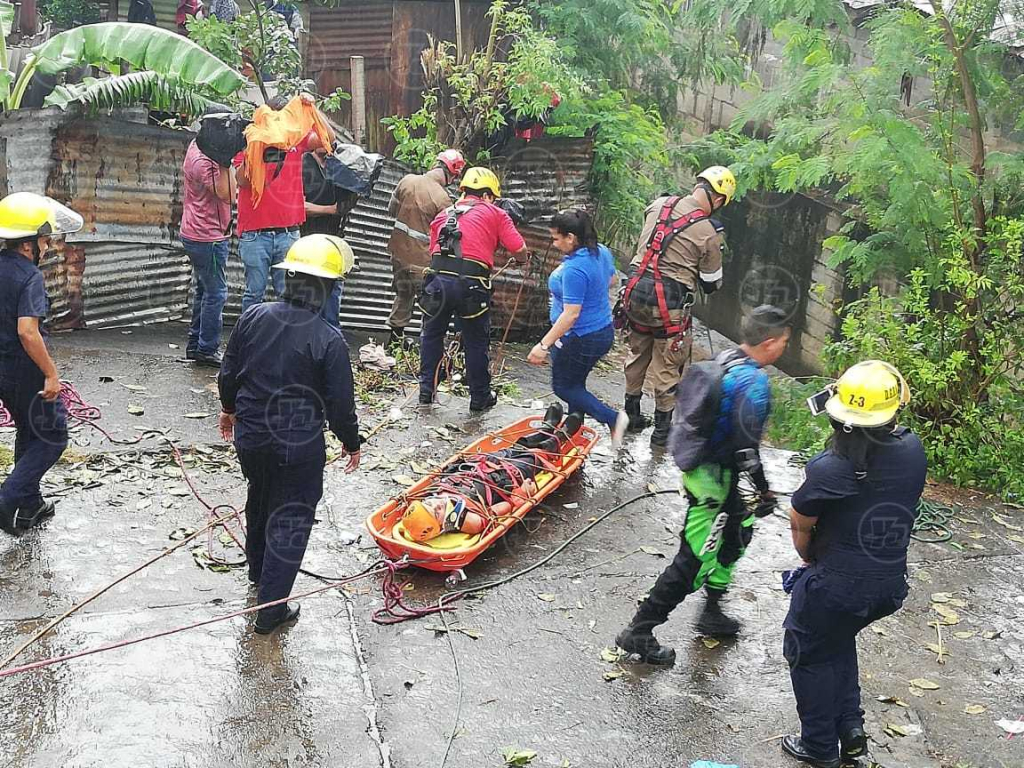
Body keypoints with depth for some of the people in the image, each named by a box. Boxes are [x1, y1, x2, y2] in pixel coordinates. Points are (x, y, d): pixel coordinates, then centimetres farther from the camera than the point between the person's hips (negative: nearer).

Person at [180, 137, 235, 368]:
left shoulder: (196, 147, 9)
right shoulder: (202, 161, -22)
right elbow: (226, 193, -27)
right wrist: (225, 162, -25)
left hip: (196, 234, 11)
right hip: (208, 236, -11)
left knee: (205, 289, 19)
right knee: (216, 293, -4)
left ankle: (195, 344, 27)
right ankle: (207, 350, 2)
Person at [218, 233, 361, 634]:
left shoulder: (253, 317, -7)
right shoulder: (328, 340, -21)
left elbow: (228, 373, 5)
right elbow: (340, 403, -14)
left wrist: (230, 408, 24)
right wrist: (351, 442, 4)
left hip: (250, 436, 6)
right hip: (299, 447, -5)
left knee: (260, 500, 28)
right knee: (290, 519, 8)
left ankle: (258, 569, 52)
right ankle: (271, 608, 13)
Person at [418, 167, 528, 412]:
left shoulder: (443, 215, 22)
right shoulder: (495, 214, 10)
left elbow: (434, 249, 19)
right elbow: (521, 253, 3)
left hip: (439, 279, 3)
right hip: (471, 285, -3)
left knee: (432, 335, 22)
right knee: (476, 343, 13)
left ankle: (426, 391, 27)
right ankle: (480, 398, 24)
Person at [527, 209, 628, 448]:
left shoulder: (574, 270, -28)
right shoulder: (601, 252, 0)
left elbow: (571, 314, -29)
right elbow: (612, 279, 19)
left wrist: (543, 345, -26)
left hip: (581, 339, -9)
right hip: (603, 330, 9)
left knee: (563, 386, 9)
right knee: (576, 384, 21)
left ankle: (612, 418, 0)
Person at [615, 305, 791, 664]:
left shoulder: (725, 360, 3)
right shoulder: (754, 382, -24)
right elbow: (746, 446, -25)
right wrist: (764, 490, -13)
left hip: (697, 467, 10)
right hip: (714, 479, -10)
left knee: (739, 532, 26)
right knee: (696, 560, 0)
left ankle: (712, 612, 38)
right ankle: (638, 631, 6)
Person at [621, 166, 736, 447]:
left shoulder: (659, 204, 1)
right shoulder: (708, 234, -12)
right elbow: (711, 285, 0)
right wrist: (716, 251, 18)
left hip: (636, 291, 6)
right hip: (668, 305, -5)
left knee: (637, 355, 23)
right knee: (667, 368, 10)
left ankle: (632, 415, 37)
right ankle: (662, 430, 22)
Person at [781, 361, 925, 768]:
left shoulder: (829, 471, -27)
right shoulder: (912, 451, -12)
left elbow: (799, 523, -8)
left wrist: (810, 559, 8)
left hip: (835, 587, -5)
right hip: (889, 586, 6)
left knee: (810, 656, 19)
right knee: (840, 640, 32)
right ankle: (850, 725, 32)